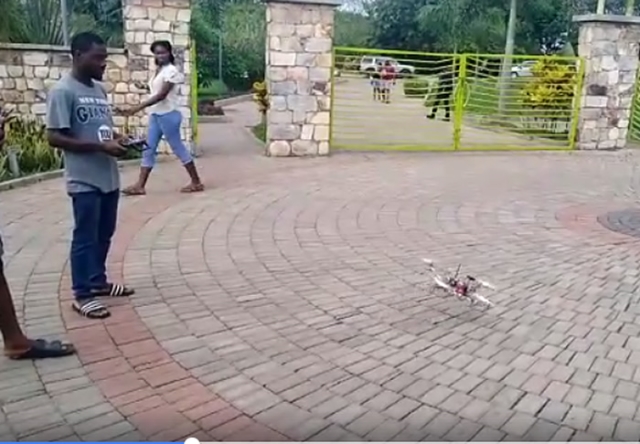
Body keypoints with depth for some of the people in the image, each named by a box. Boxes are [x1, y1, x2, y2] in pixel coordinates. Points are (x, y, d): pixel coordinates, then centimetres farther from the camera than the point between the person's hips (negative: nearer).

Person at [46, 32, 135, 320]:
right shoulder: (62, 91, -14)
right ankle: (82, 295, 14)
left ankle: (98, 281, 33)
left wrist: (117, 139, -1)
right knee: (85, 238, 1)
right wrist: (101, 147, -22)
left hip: (109, 177, 8)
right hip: (84, 180, -8)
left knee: (104, 234, 17)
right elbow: (54, 137, -18)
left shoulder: (99, 89, 11)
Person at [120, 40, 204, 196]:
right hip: (156, 114, 9)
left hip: (168, 114, -9)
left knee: (178, 148, -2)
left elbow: (161, 95, -23)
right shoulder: (159, 70, 14)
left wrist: (137, 108, -27)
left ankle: (196, 182, 9)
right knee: (149, 149, 7)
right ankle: (139, 186, 9)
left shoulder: (171, 71, -14)